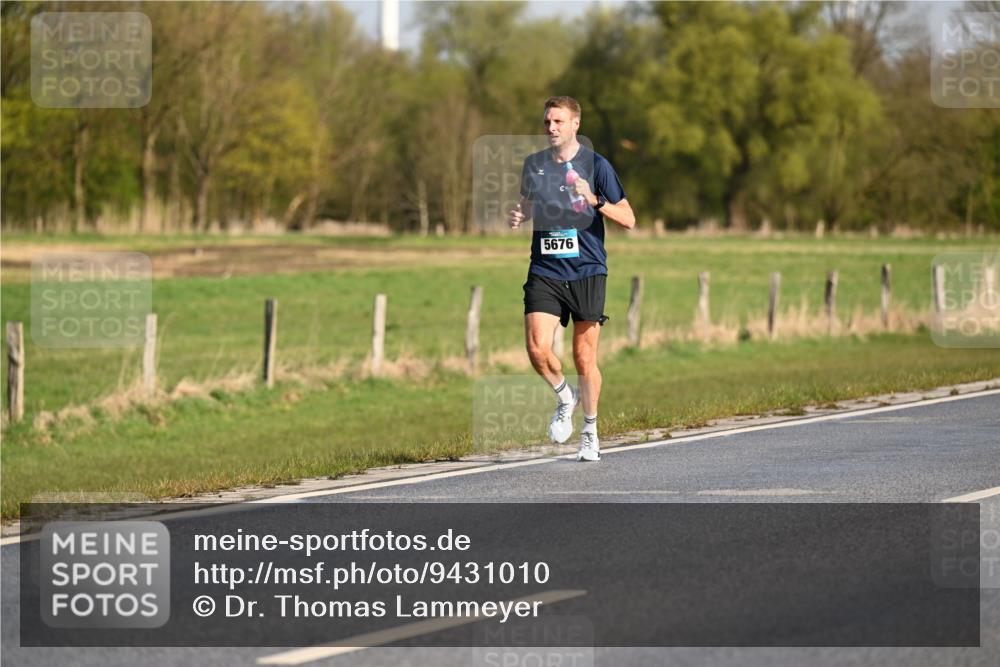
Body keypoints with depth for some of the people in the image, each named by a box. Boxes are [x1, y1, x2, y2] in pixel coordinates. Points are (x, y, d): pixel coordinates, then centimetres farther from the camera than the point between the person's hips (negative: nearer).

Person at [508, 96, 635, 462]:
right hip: (544, 272, 2)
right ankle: (564, 397, 15)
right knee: (537, 348, -16)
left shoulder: (596, 165, -2)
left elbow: (628, 219, -3)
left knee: (584, 358, 1)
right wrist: (518, 216, 3)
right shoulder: (533, 164, 8)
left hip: (587, 272, -2)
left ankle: (590, 432, 21)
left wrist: (594, 200, -20)